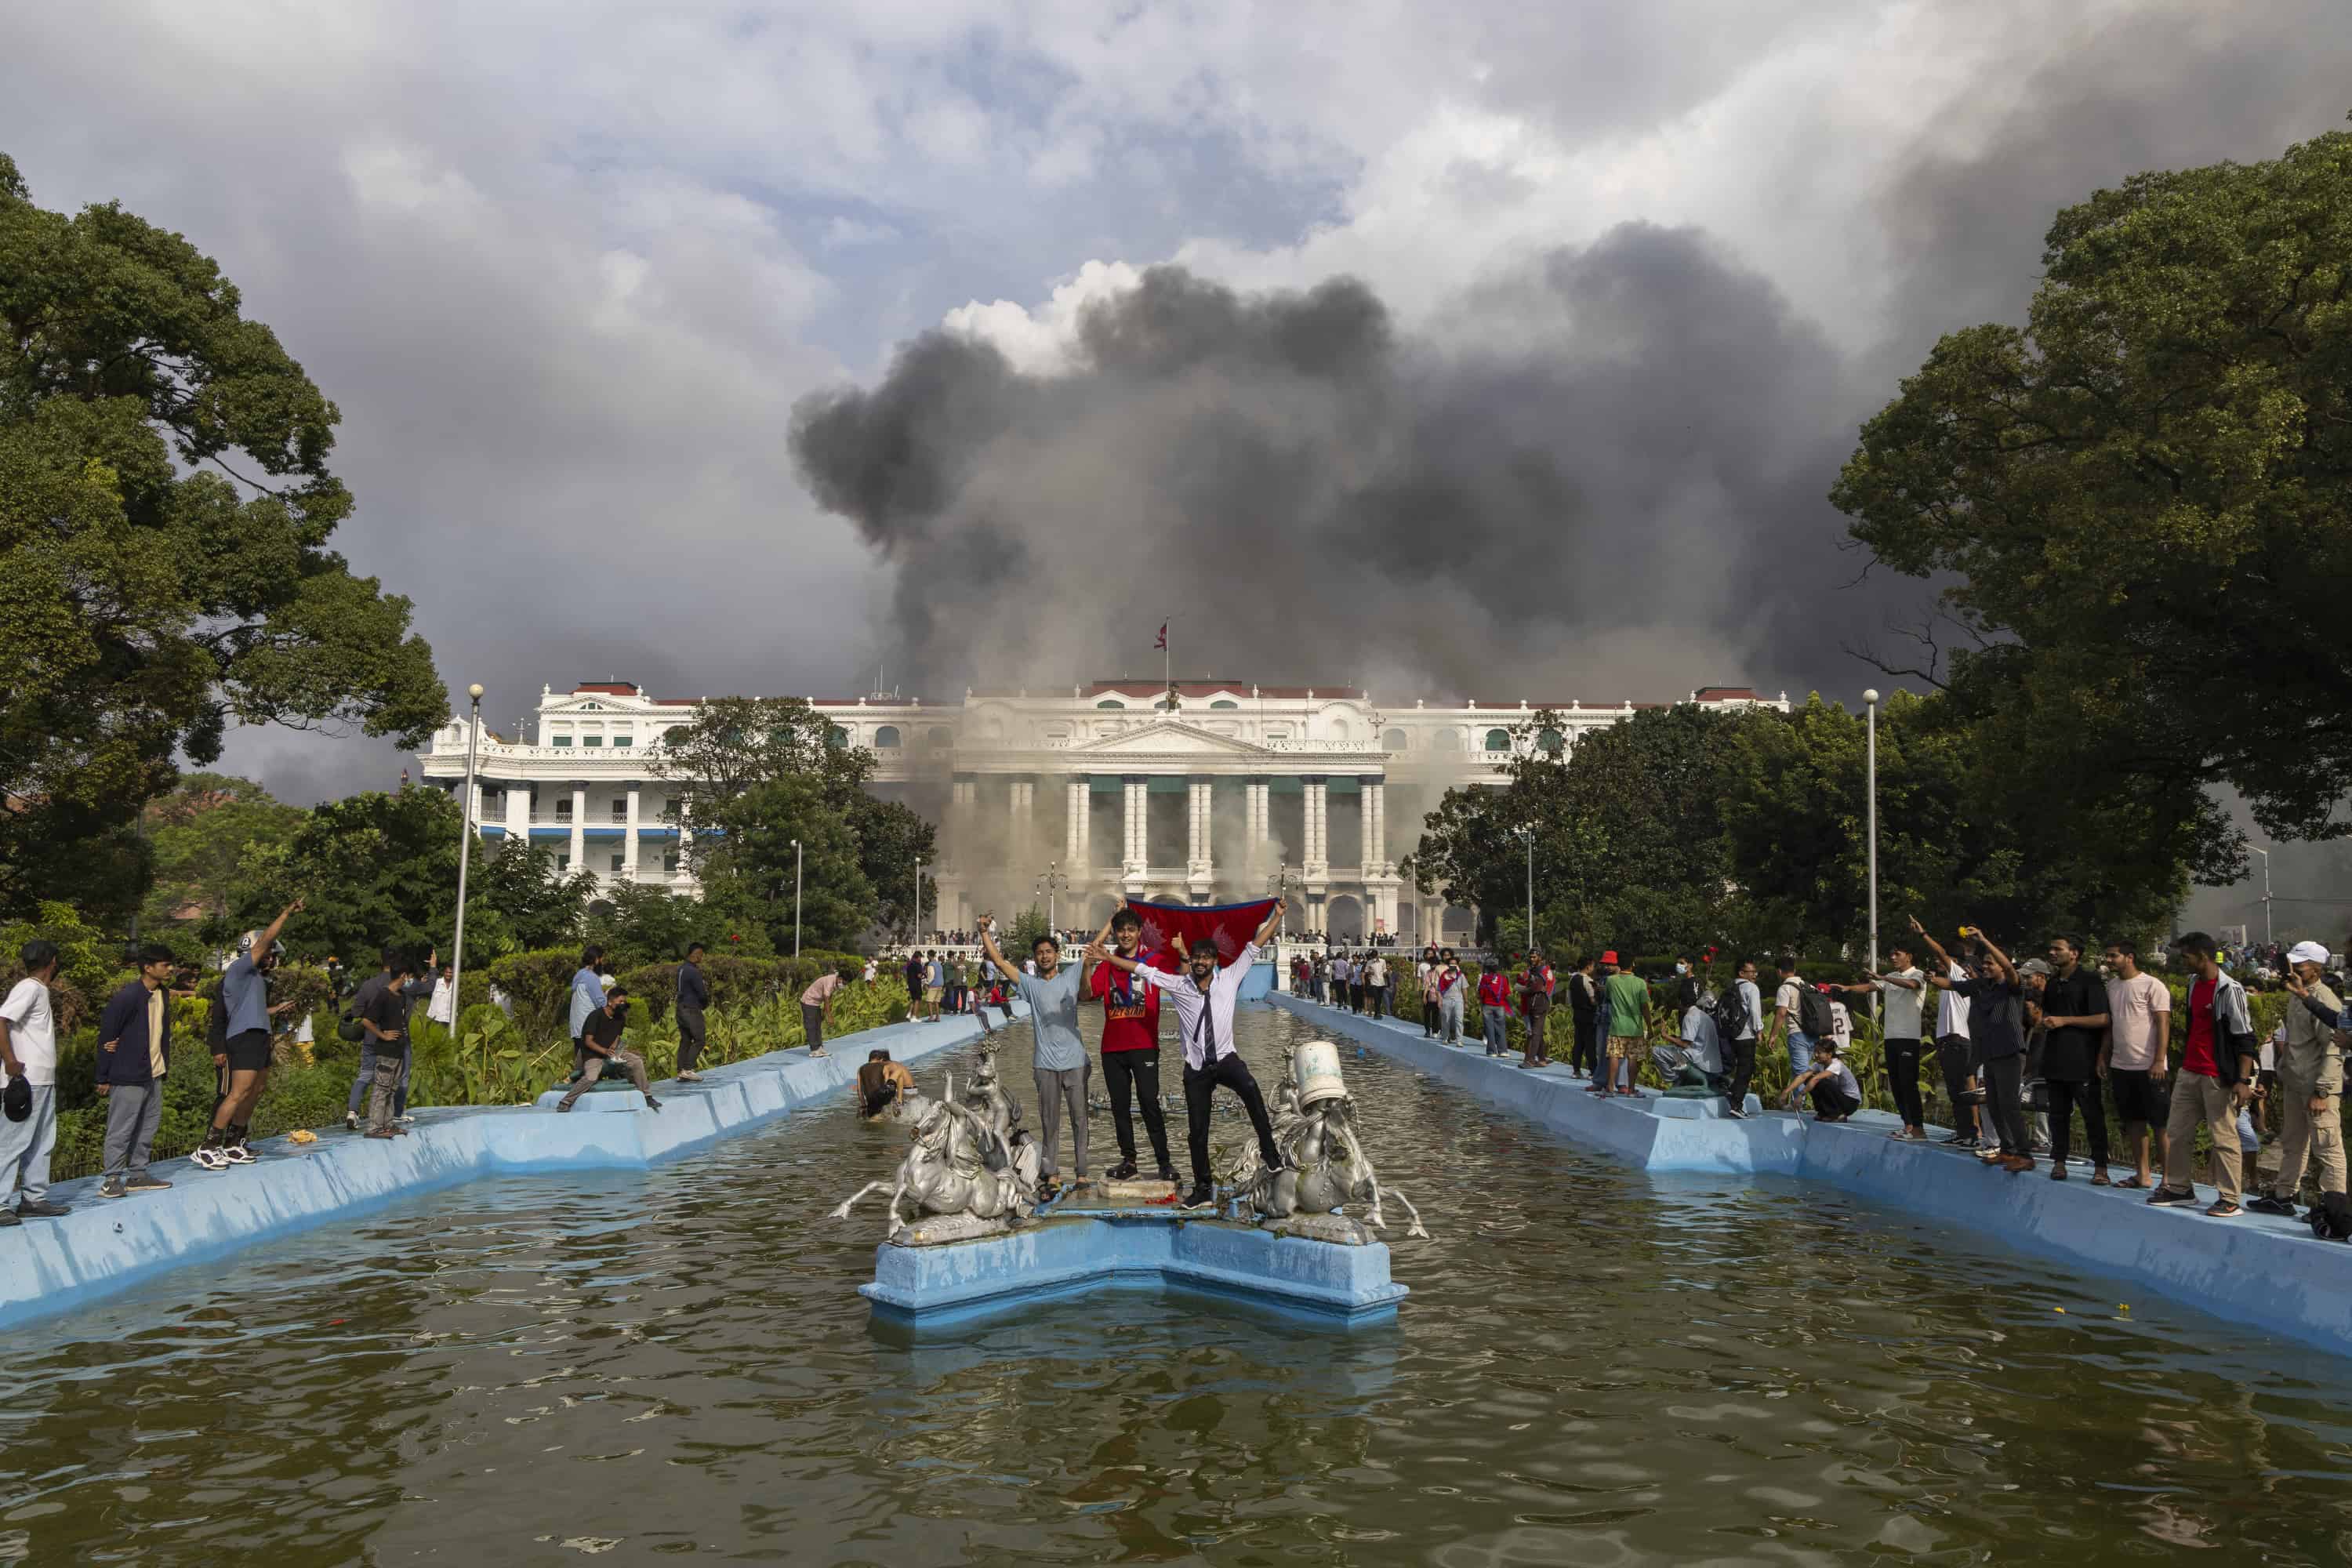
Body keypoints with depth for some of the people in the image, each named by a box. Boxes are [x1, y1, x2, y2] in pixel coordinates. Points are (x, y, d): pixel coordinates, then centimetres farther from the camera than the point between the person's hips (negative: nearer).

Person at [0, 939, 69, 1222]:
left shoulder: (41, 991, 16)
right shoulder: (29, 988, -12)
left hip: (44, 1081, 10)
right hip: (26, 1080, -10)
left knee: (42, 1141, 12)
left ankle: (34, 1199, 18)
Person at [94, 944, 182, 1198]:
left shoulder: (162, 995, 9)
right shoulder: (126, 998, -15)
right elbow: (106, 1038, -12)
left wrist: (166, 1066, 6)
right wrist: (103, 1079, -10)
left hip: (154, 1076, 8)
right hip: (128, 1077, -8)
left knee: (148, 1128, 13)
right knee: (121, 1130, -2)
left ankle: (137, 1174, 21)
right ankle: (112, 1180, 4)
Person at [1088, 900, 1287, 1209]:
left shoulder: (1229, 978, 1)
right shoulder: (1178, 985, 2)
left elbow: (1252, 948, 1)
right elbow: (1142, 970, 2)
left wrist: (1277, 917, -2)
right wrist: (1108, 957, -2)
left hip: (1226, 1058, -2)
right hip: (1196, 1067, 2)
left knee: (1250, 1088, -35)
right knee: (1197, 1130, 6)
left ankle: (1268, 1150, -23)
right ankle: (1202, 1189, 21)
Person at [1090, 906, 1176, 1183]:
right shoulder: (1106, 965, 11)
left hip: (1144, 1045, -3)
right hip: (1113, 1046, 3)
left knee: (1149, 1101, -8)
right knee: (1120, 1105, 7)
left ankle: (1164, 1161, -3)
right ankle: (1128, 1160, 15)